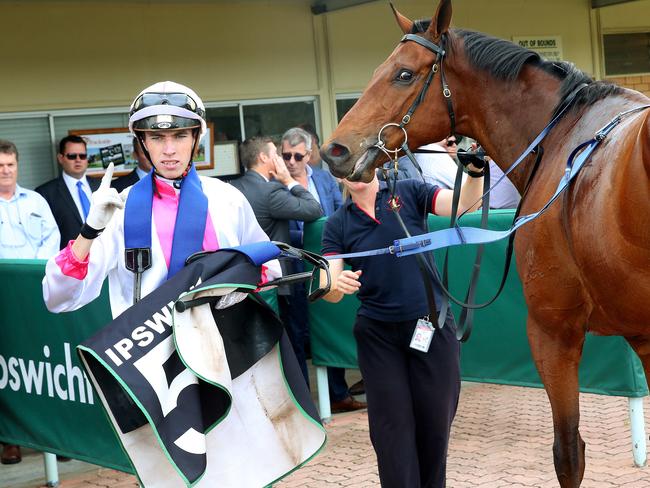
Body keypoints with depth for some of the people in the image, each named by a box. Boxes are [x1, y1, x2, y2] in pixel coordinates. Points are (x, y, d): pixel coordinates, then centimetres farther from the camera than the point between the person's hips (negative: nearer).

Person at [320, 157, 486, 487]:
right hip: (378, 336, 1)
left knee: (435, 421, 9)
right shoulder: (338, 224, 1)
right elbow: (330, 291, -6)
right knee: (392, 426, 3)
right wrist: (336, 284, -30)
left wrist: (475, 173, -36)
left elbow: (463, 203, -16)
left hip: (431, 327, -1)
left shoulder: (409, 193, -2)